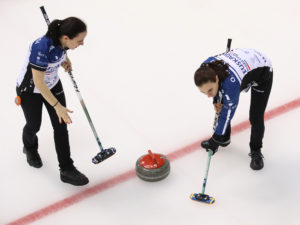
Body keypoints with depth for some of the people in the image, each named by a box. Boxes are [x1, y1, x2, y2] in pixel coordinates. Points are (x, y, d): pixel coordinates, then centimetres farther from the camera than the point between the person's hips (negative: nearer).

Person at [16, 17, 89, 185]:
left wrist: (65, 60, -6)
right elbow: (38, 83, -34)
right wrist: (57, 106, -33)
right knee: (34, 125, 16)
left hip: (53, 84, 6)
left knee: (61, 125, 2)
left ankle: (67, 169, 10)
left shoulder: (63, 40, -19)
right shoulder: (42, 48, -40)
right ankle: (30, 148, 52)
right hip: (30, 89, -5)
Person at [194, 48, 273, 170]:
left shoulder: (231, 82, -46)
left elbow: (227, 114, -33)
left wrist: (215, 140, -25)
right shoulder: (206, 69, -28)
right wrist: (216, 99, -4)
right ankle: (224, 139, 33)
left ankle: (256, 151, 15)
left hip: (262, 73, -6)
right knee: (221, 106, 9)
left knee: (256, 118, -9)